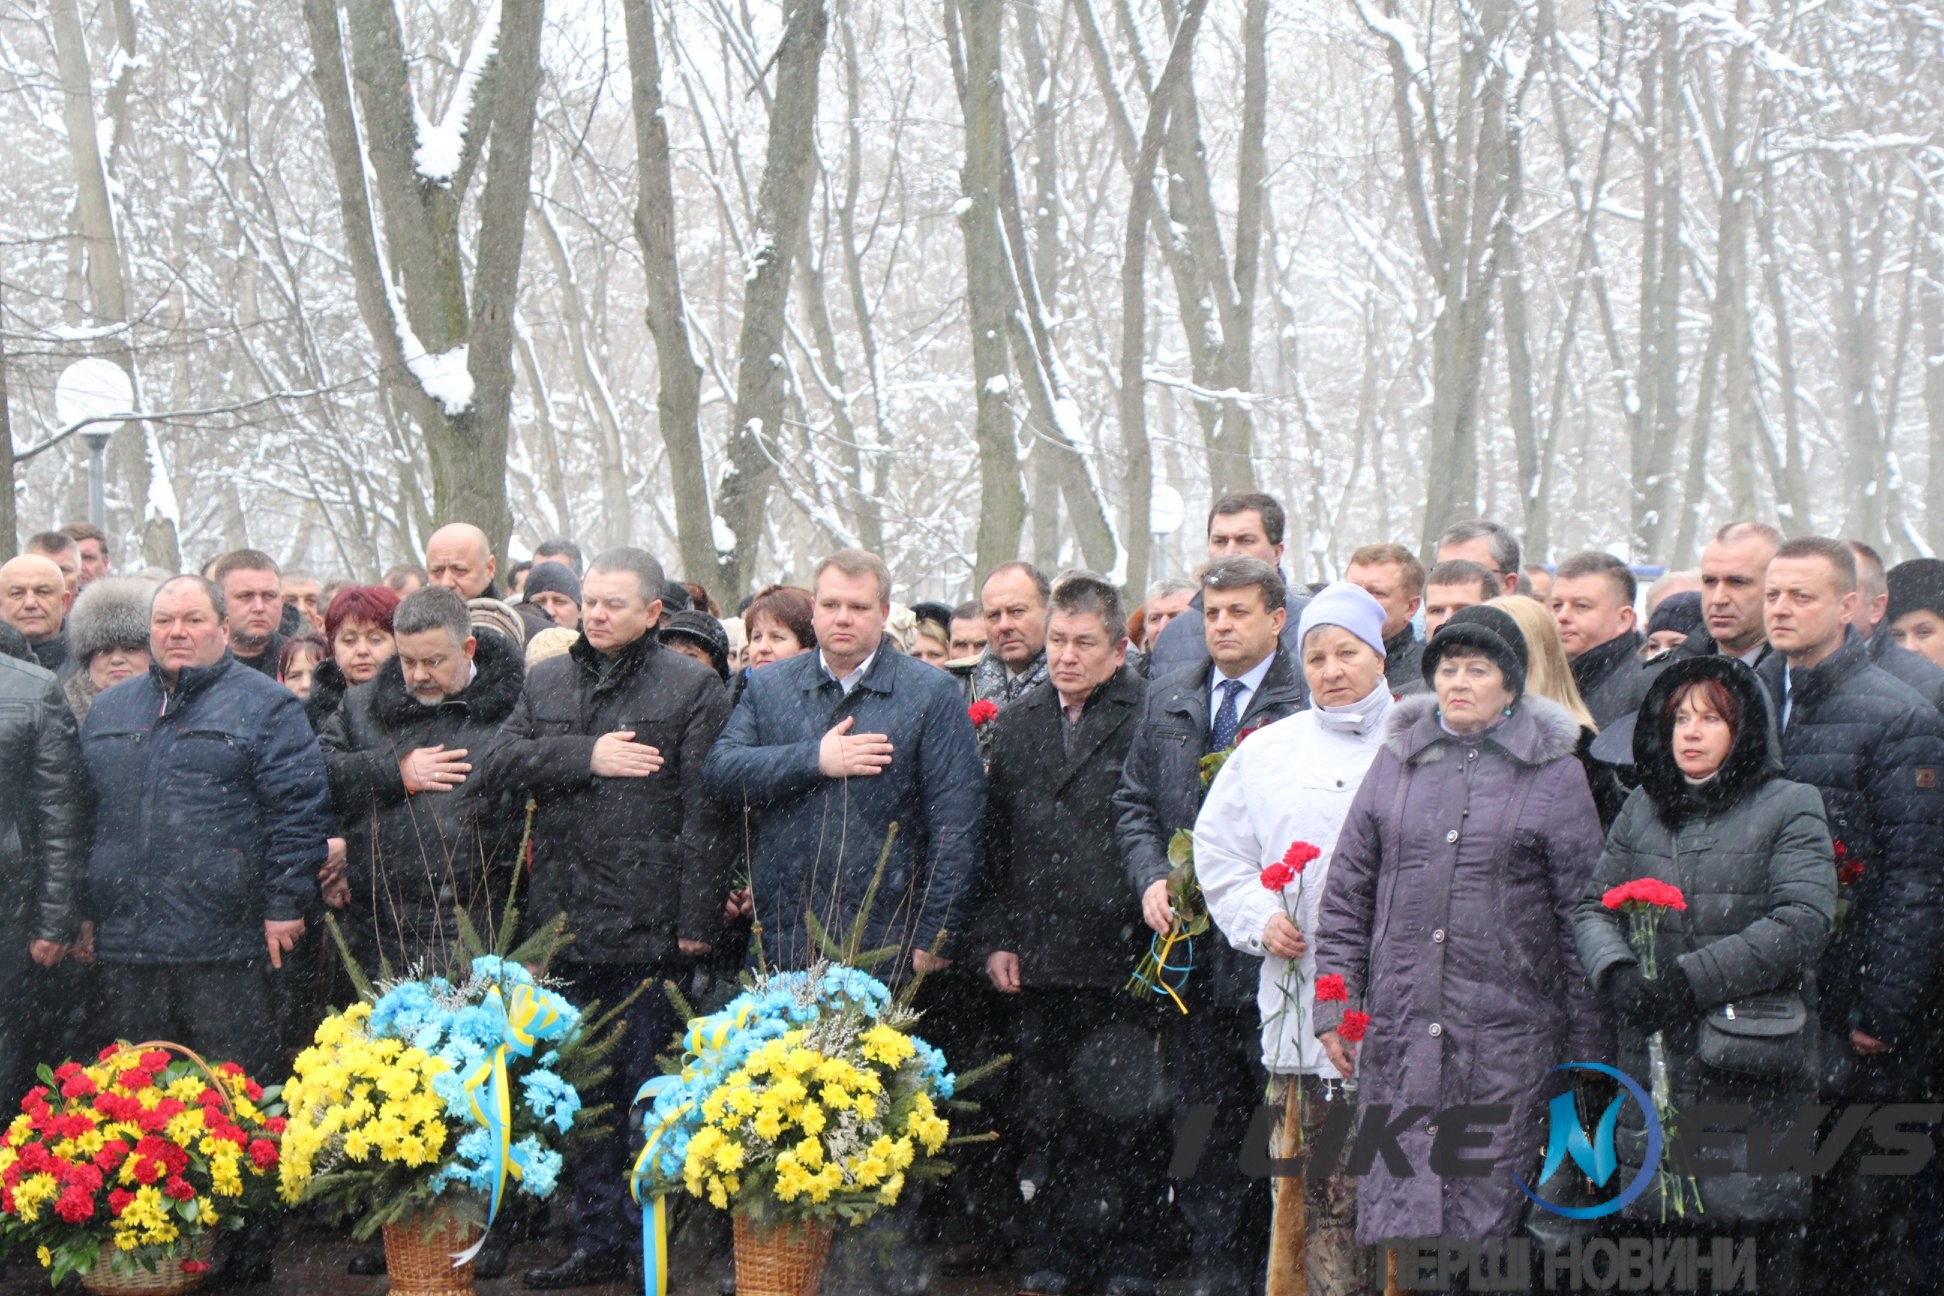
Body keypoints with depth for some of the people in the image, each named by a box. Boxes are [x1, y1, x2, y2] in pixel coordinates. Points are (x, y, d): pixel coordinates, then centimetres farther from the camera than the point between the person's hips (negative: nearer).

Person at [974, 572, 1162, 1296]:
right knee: (1046, 1121, 10)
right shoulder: (1017, 725, 13)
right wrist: (994, 938, 9)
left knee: (1120, 1115, -5)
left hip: (1121, 959, -5)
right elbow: (994, 842, 15)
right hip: (1038, 961, 5)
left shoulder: (1152, 722, -4)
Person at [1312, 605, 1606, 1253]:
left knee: (1485, 1212, -2)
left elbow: (1581, 916, 3)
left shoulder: (1555, 774, 3)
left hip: (1506, 1034, -2)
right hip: (1398, 1031, 3)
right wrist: (1334, 1002, 6)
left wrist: (1585, 1051, 2)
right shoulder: (1397, 758, 11)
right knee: (1394, 1207, -2)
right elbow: (1347, 892, 15)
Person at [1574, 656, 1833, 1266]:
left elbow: (1804, 921, -10)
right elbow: (1593, 906, 12)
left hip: (1752, 1063, -4)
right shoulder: (1642, 809, 18)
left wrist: (1690, 978, -16)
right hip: (1654, 1061, 4)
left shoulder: (1789, 807, 2)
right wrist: (1616, 972, -11)